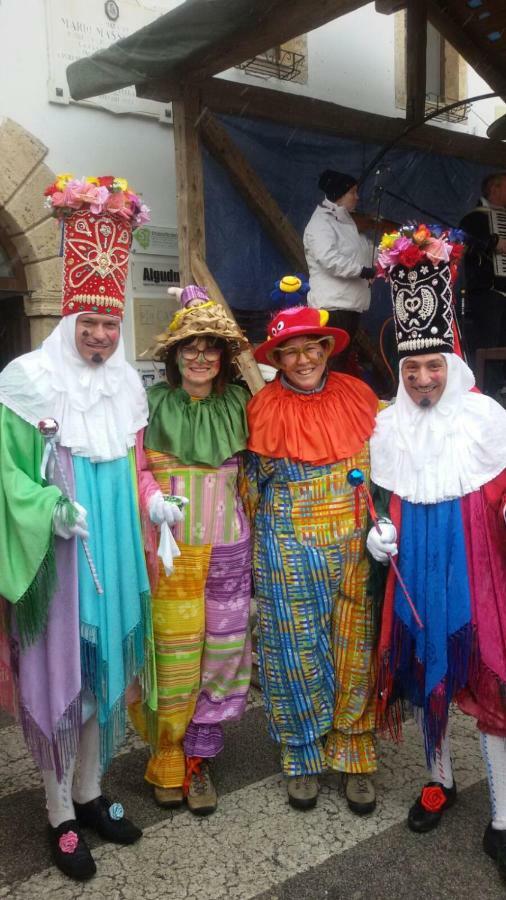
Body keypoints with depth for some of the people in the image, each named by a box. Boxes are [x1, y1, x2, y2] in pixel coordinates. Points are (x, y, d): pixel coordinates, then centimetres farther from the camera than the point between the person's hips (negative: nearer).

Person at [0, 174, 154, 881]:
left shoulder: (128, 385, 7)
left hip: (112, 557, 5)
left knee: (101, 671, 15)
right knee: (57, 679, 5)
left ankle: (89, 793, 35)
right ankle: (60, 815, 24)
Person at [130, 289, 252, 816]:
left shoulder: (238, 402, 4)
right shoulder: (152, 402, -3)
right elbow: (135, 469, 0)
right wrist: (153, 501, -18)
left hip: (227, 545, 3)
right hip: (170, 546, -2)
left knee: (220, 650, 7)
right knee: (172, 652, 4)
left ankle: (197, 758, 26)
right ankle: (167, 760, 26)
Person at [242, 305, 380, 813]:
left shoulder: (356, 397, 1)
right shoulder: (262, 410, -4)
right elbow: (251, 485, 5)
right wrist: (268, 536, 5)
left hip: (352, 548, 2)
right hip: (289, 555, -1)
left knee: (354, 652, 8)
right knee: (297, 652, 8)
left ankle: (354, 759, 26)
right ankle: (304, 759, 27)